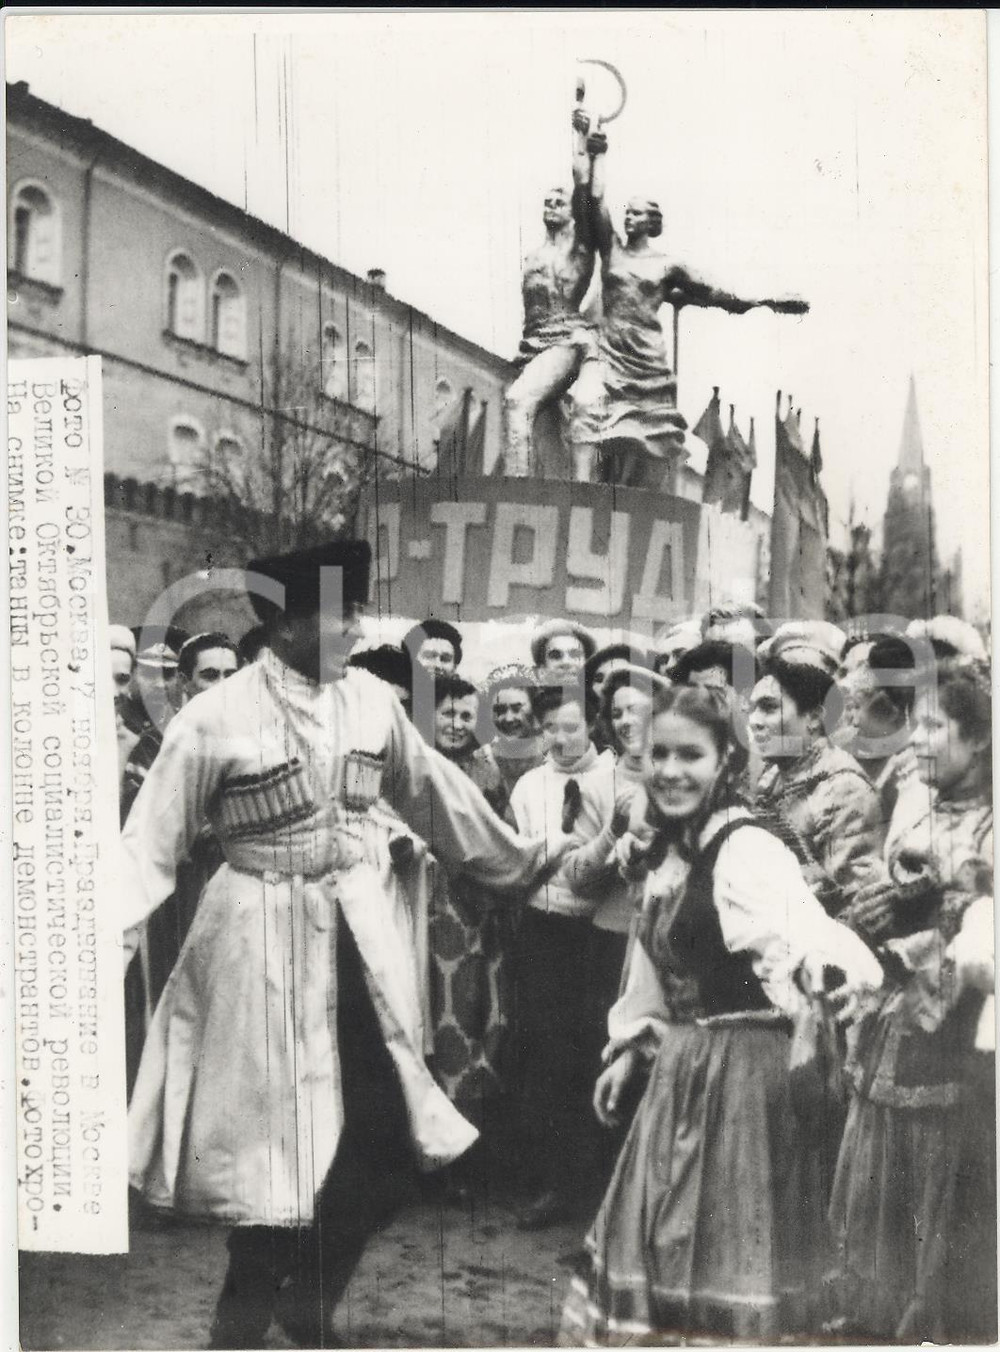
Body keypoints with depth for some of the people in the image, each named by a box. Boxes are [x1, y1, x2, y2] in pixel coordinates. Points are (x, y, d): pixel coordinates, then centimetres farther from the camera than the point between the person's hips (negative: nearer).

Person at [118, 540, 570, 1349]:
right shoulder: (215, 719, -11)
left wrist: (523, 860, 23)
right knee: (277, 1151, 3)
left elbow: (436, 796, 15)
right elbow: (151, 847, -10)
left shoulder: (372, 700, 3)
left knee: (388, 1136, 5)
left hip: (362, 934, 5)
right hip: (264, 938, -5)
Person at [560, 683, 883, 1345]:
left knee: (727, 1250, 5)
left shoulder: (747, 848, -19)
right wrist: (630, 1049, 15)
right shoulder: (669, 850, 7)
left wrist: (834, 972, -57)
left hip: (744, 1071, -8)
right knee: (661, 1242, 20)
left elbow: (799, 929, -37)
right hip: (681, 1067, 8)